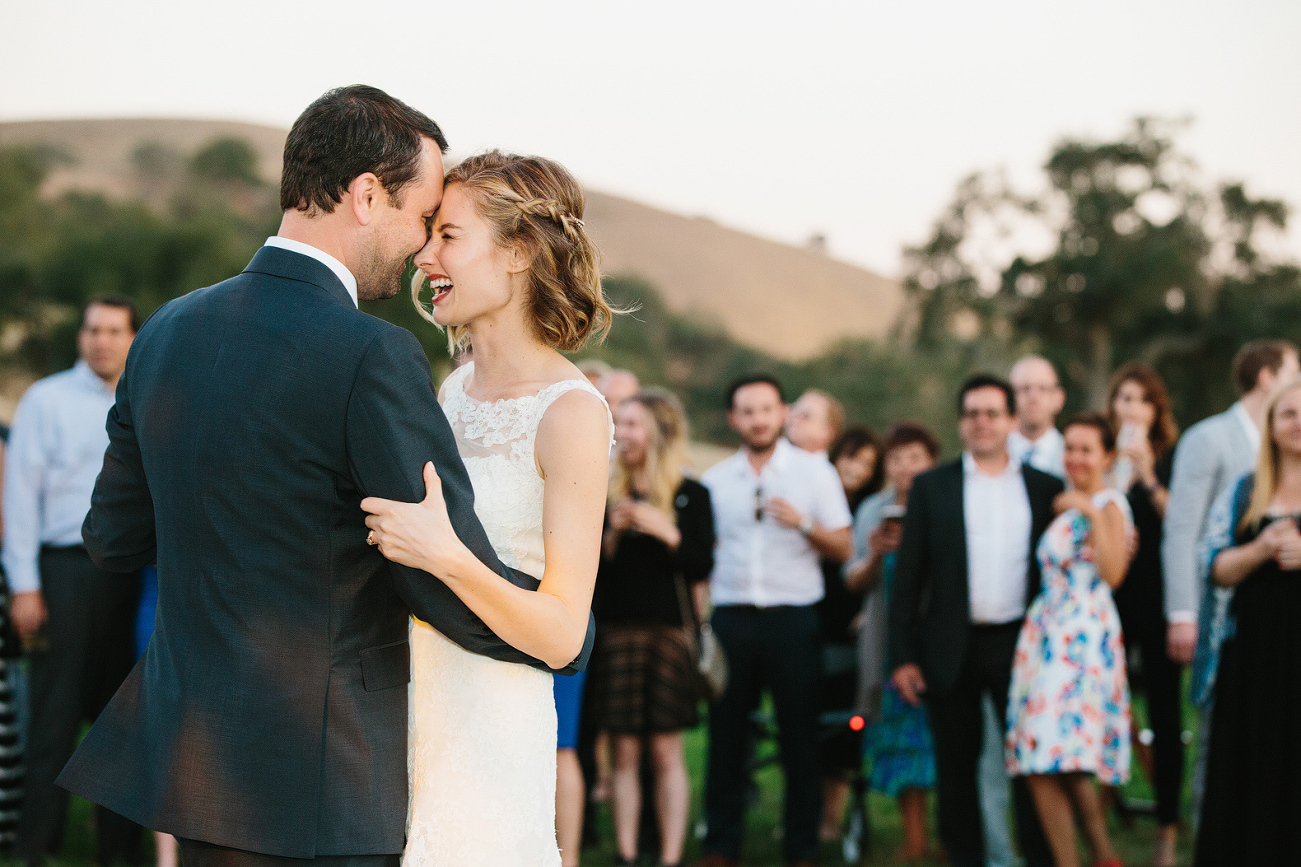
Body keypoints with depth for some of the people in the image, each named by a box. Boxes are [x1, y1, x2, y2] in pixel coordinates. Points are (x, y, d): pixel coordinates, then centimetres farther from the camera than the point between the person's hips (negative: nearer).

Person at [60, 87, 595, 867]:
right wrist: (573, 632, 4)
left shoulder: (168, 332, 6)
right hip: (312, 792, -8)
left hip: (184, 742, 8)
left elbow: (115, 538, 14)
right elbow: (459, 592, -15)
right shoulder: (374, 357, -18)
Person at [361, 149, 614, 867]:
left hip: (488, 730, -7)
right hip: (398, 707, 7)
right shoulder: (455, 390, 7)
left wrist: (445, 557, -30)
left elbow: (561, 636, -19)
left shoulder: (571, 412, -14)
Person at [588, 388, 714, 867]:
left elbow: (702, 567, -4)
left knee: (666, 751, -1)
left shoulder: (690, 494, 3)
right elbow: (590, 570, 7)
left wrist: (666, 531, -14)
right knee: (625, 753, 2)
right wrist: (612, 534, -8)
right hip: (617, 630, 2)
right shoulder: (607, 493, 10)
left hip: (669, 630, -2)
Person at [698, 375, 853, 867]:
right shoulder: (715, 480, 11)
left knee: (800, 736, 1)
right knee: (726, 733, 3)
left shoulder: (814, 472, 4)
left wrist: (804, 523, -14)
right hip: (731, 618, 2)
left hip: (792, 618, -2)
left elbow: (843, 549, 2)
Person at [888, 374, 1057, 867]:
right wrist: (903, 656, -3)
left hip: (1022, 644, 0)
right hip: (953, 648, 0)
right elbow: (908, 576, 2)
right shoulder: (932, 487, 5)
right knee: (956, 766, 6)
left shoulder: (1045, 488, 7)